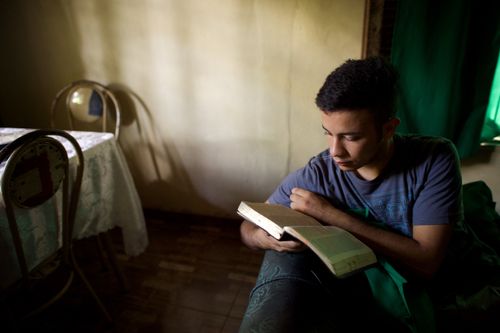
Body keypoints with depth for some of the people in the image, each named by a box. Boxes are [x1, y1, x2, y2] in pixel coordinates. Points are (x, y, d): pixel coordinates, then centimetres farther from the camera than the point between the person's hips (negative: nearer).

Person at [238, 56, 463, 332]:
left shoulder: (435, 160, -14)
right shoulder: (313, 176, -13)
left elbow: (425, 264, -19)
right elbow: (249, 226, -3)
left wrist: (331, 215, -24)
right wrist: (264, 238, -29)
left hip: (397, 308, 0)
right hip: (333, 290, 1)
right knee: (283, 253, -29)